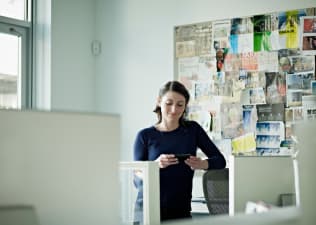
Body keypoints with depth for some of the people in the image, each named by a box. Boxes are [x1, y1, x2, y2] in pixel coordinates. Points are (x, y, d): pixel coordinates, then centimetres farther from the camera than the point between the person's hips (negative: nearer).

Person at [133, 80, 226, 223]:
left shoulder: (193, 129, 6)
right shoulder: (144, 136, 0)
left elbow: (220, 160, 2)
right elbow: (138, 180, -4)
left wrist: (202, 164, -18)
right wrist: (156, 165, -22)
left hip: (181, 210, 1)